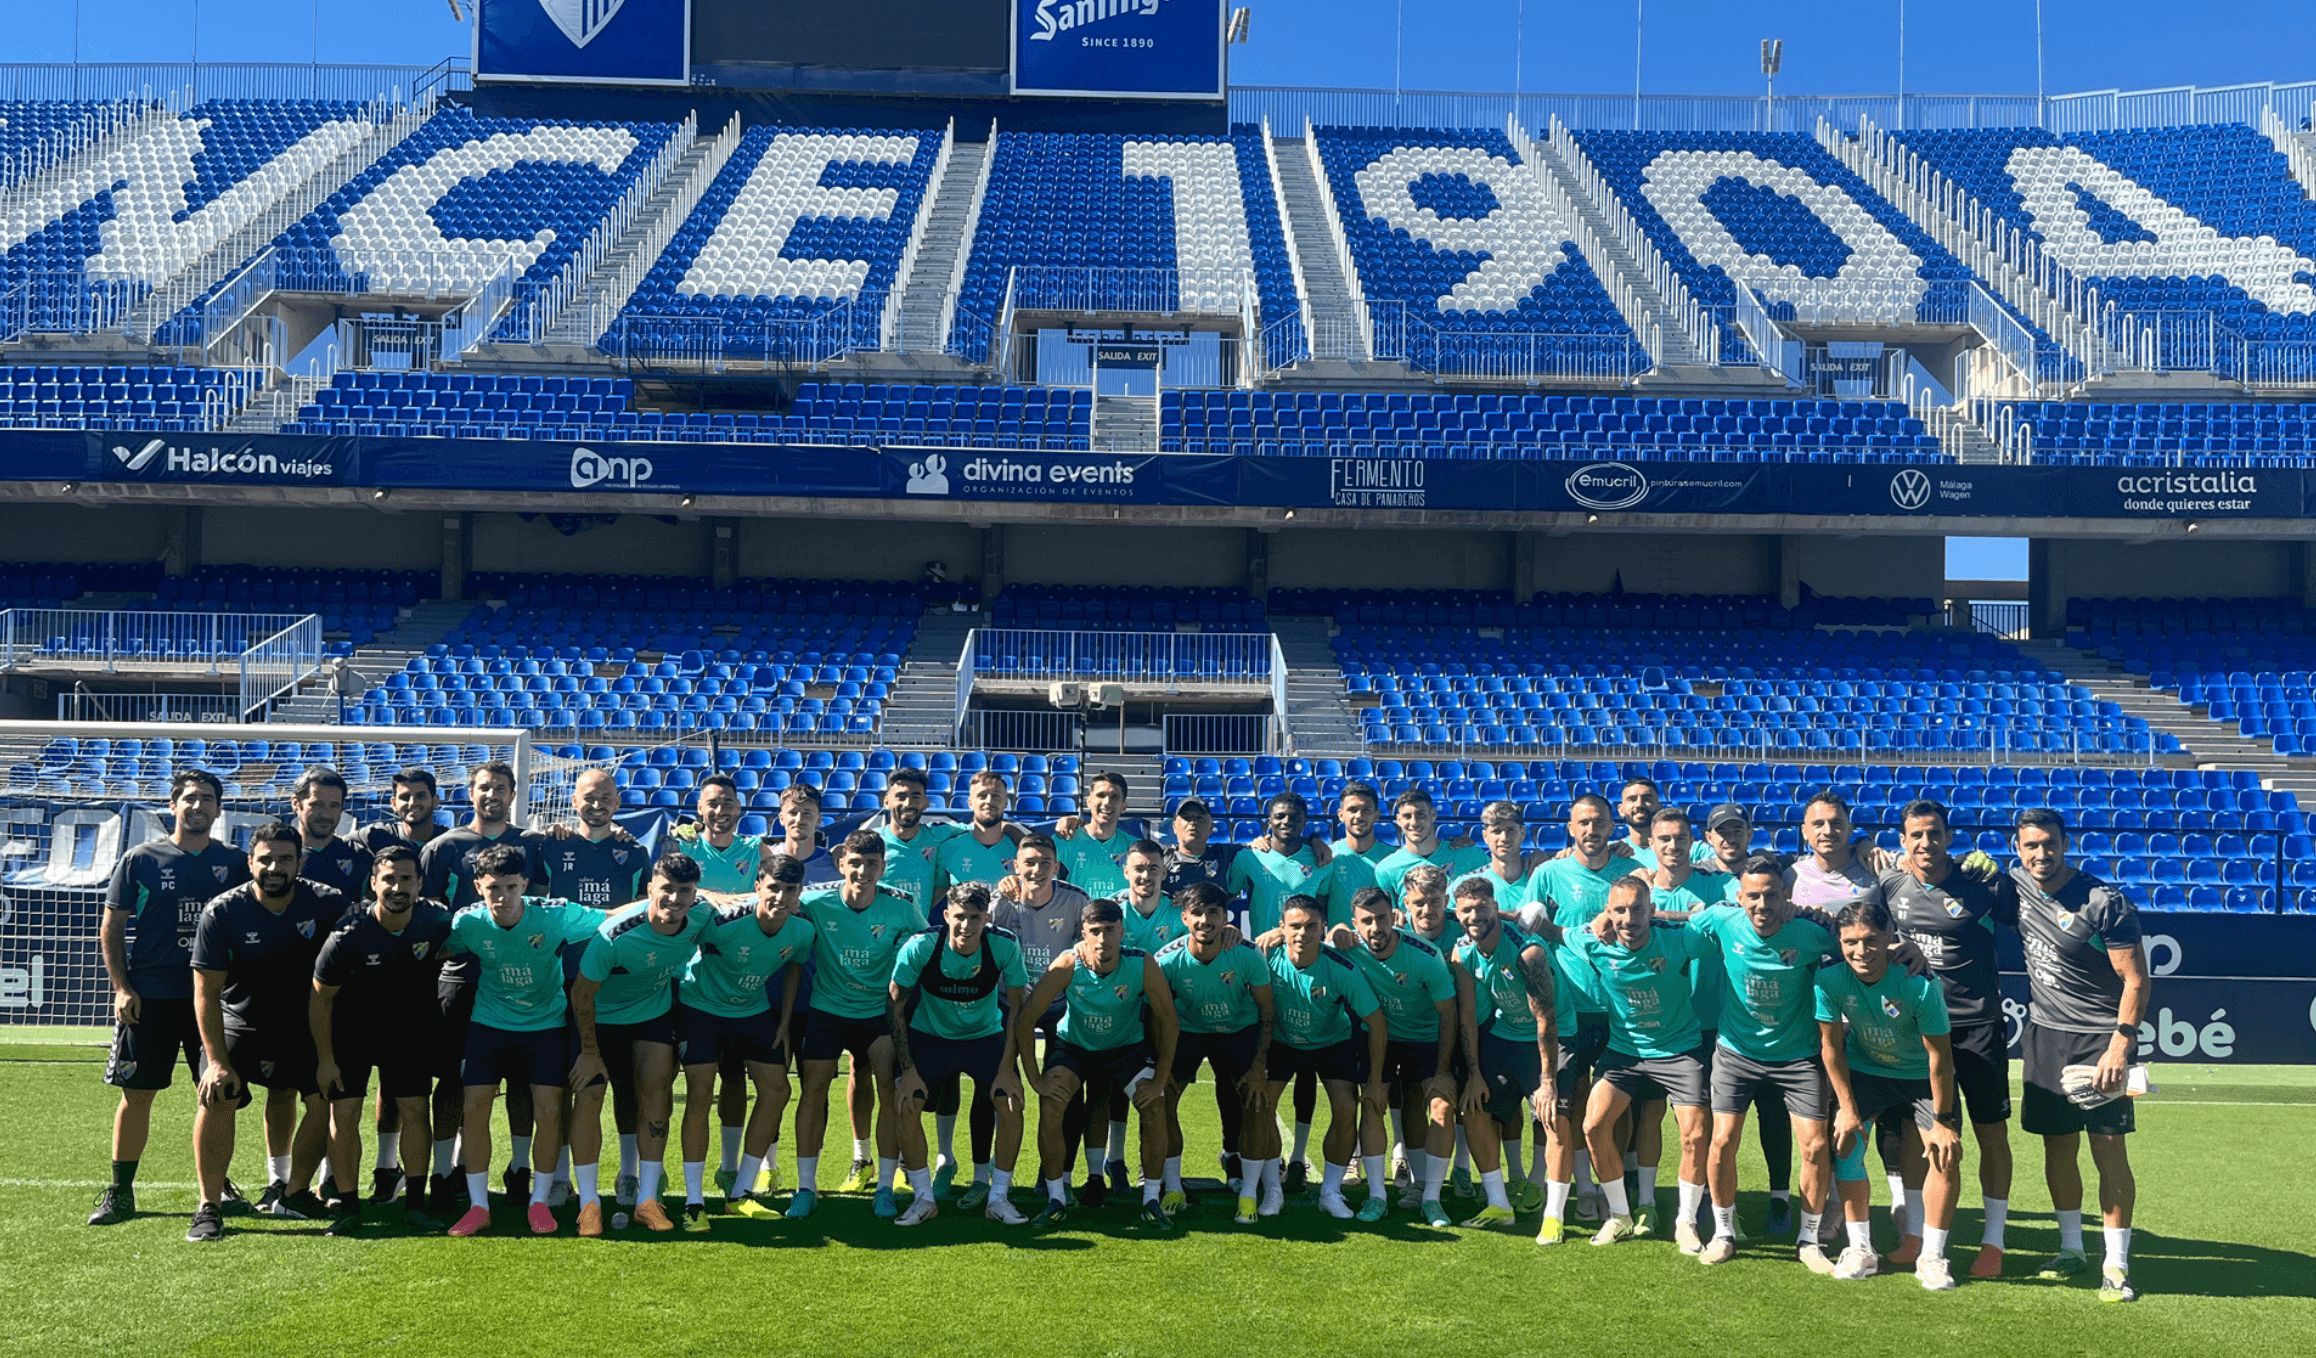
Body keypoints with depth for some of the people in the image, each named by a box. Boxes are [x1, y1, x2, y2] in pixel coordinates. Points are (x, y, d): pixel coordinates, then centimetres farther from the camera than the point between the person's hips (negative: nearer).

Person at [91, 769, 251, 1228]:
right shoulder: (140, 859, 2)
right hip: (149, 997, -1)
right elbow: (110, 928, 3)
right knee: (137, 1094, 2)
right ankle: (120, 1192, 12)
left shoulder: (234, 863, 6)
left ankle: (219, 1185, 18)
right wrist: (121, 987, -5)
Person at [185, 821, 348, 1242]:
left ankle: (291, 1192, 12)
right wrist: (216, 1060, -22)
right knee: (218, 1097, -20)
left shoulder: (324, 904, -17)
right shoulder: (222, 912, -19)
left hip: (302, 1022, 2)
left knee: (324, 1098, -7)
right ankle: (210, 1205, -9)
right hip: (239, 1021, -2)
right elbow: (206, 992, -16)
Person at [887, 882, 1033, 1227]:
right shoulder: (920, 946, -24)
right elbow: (895, 1007, -13)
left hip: (987, 1037, 1)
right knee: (905, 1103, -19)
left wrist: (1006, 1069, -15)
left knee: (1011, 1103, -17)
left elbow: (1017, 1010, -10)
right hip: (928, 1035, 0)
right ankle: (924, 1198, -1)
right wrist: (908, 1069, -16)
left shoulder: (1005, 947, -22)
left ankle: (999, 1197, 1)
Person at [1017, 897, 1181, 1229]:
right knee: (1050, 1103, -23)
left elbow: (1167, 1019, -14)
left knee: (1155, 1105, -19)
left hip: (1128, 1046, 0)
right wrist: (1034, 1077, -19)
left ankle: (1152, 1201, -3)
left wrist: (1160, 1078, -15)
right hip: (1074, 1044, 0)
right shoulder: (1068, 965, -27)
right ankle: (1056, 1199, -8)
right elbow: (1025, 1019, -20)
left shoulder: (1143, 965, -26)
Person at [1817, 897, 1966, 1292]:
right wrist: (1847, 1108, -10)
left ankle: (1931, 1257, 0)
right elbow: (1831, 1045, -12)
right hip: (1864, 1069, 2)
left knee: (1946, 1152, -13)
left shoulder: (1920, 983, -33)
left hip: (1923, 1075, -2)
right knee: (1846, 1143, -11)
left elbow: (1939, 1055, -23)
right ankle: (1860, 1250, 2)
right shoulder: (1830, 978, -26)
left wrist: (1942, 1120, -17)